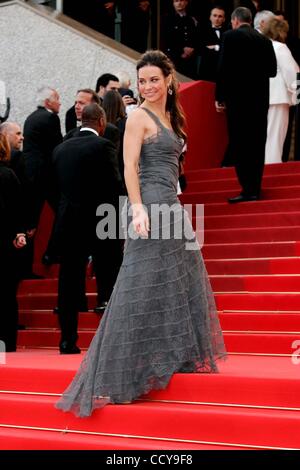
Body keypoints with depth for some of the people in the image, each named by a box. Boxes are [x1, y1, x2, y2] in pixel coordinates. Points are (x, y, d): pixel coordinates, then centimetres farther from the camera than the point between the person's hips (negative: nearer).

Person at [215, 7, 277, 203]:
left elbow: (223, 69, -10)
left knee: (239, 144, -2)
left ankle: (248, 190, -7)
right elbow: (272, 70, 10)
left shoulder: (231, 36, -5)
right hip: (261, 99, 5)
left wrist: (219, 97, -3)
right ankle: (256, 188, 15)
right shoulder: (265, 40, 8)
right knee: (257, 143, 11)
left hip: (238, 98, -5)